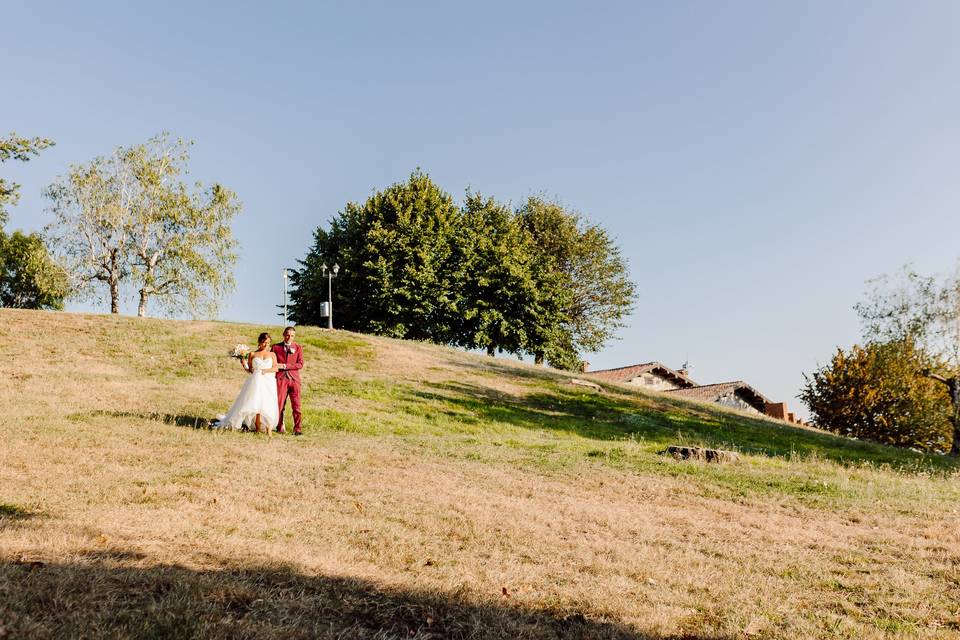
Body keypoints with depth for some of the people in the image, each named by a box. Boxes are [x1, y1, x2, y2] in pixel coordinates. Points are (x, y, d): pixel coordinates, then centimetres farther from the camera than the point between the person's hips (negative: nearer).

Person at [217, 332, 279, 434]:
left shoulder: (272, 354, 12)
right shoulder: (252, 354, 11)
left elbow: (275, 368, 1)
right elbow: (249, 370, 11)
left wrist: (266, 370, -15)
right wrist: (244, 365, -7)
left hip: (268, 383, 0)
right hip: (256, 381, 0)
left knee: (268, 406, -9)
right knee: (255, 404, -8)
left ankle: (268, 429, -8)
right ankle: (257, 429, -2)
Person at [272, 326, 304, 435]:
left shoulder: (298, 348, 9)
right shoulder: (276, 347, 11)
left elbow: (300, 364, -1)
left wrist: (285, 366, -10)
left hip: (294, 379, 0)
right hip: (280, 379, 0)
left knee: (296, 405, -5)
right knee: (279, 404, -1)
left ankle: (298, 429, -2)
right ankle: (280, 428, 11)